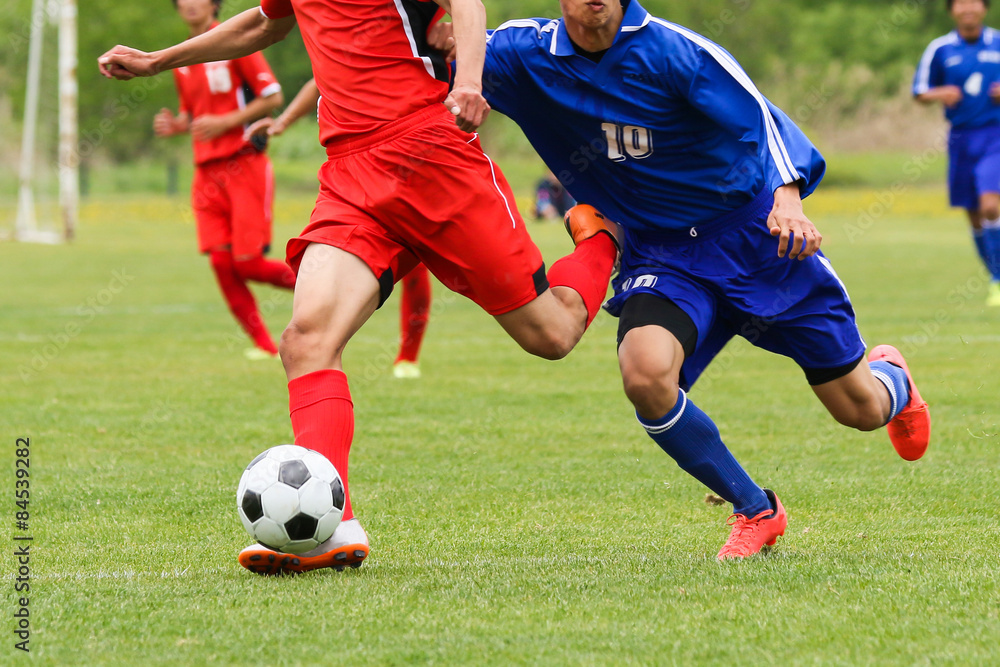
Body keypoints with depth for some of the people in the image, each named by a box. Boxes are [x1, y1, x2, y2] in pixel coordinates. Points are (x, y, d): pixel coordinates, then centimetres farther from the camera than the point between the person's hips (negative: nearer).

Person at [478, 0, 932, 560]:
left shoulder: (671, 50, -19)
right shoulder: (525, 55, -8)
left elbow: (758, 118, -19)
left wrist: (787, 196, -36)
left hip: (757, 237, -2)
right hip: (659, 257, 2)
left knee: (861, 410, 4)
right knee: (645, 373, -30)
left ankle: (891, 376, 46)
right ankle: (756, 511, -6)